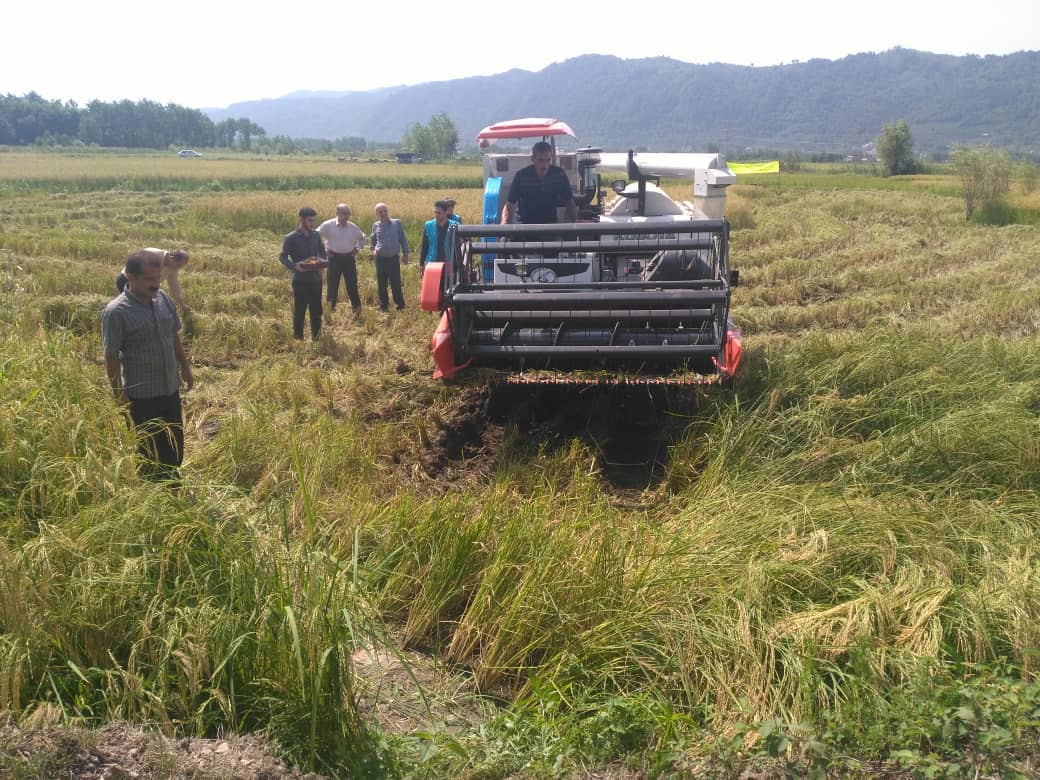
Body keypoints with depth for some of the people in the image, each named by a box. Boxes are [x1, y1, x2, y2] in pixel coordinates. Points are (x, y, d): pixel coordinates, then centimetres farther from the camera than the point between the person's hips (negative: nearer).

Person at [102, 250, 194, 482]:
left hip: (170, 389, 6)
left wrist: (185, 367, 18)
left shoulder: (164, 300, -2)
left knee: (175, 445, 20)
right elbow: (111, 358, -16)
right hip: (142, 395, -6)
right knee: (150, 450, 11)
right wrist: (119, 395, -14)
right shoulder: (116, 312, -21)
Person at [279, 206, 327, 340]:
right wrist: (294, 266, -23)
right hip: (300, 280, -5)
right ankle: (298, 339, 10)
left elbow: (322, 251, 19)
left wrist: (322, 262, -2)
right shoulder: (291, 238, -8)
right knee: (299, 311, 1)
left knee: (316, 309, 11)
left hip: (316, 279, 5)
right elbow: (282, 257, -5)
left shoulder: (316, 235, 6)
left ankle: (316, 337, 23)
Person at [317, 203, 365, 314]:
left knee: (352, 284, 6)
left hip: (349, 258, 3)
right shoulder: (328, 225, -8)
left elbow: (362, 238, 22)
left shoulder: (353, 227, 3)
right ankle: (330, 308, 10)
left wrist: (357, 248, 10)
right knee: (332, 284, 1)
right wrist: (323, 250, -4)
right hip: (334, 258, -3)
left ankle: (357, 308, 14)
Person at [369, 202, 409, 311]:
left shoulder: (397, 223, 1)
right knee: (381, 285, 6)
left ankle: (400, 306, 8)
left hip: (394, 258, -2)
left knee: (396, 283, -3)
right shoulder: (375, 225, 5)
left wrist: (405, 253, 4)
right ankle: (383, 307, 16)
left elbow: (403, 239, 7)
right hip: (380, 259, 2)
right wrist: (373, 249, 6)